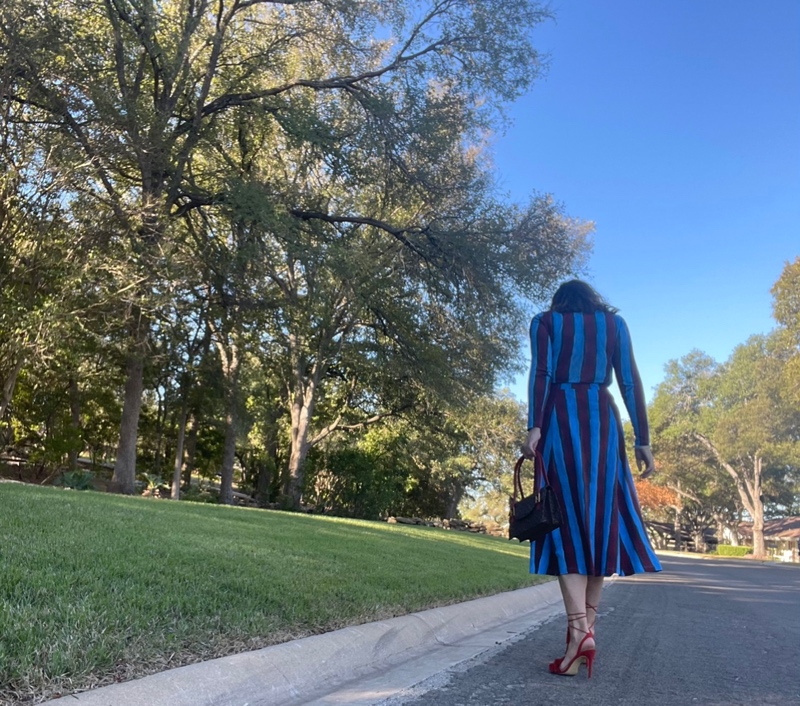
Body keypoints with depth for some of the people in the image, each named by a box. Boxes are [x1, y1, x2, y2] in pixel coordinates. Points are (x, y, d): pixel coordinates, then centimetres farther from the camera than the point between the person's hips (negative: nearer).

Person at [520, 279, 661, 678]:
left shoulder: (544, 322, 12)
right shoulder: (614, 322, 17)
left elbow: (540, 374, -4)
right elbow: (630, 382, 8)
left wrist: (534, 426, -12)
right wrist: (643, 439, 6)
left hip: (560, 418, -2)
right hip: (602, 419, 2)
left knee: (567, 519, -5)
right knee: (600, 517, 7)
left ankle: (579, 629, -18)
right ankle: (587, 624, 9)